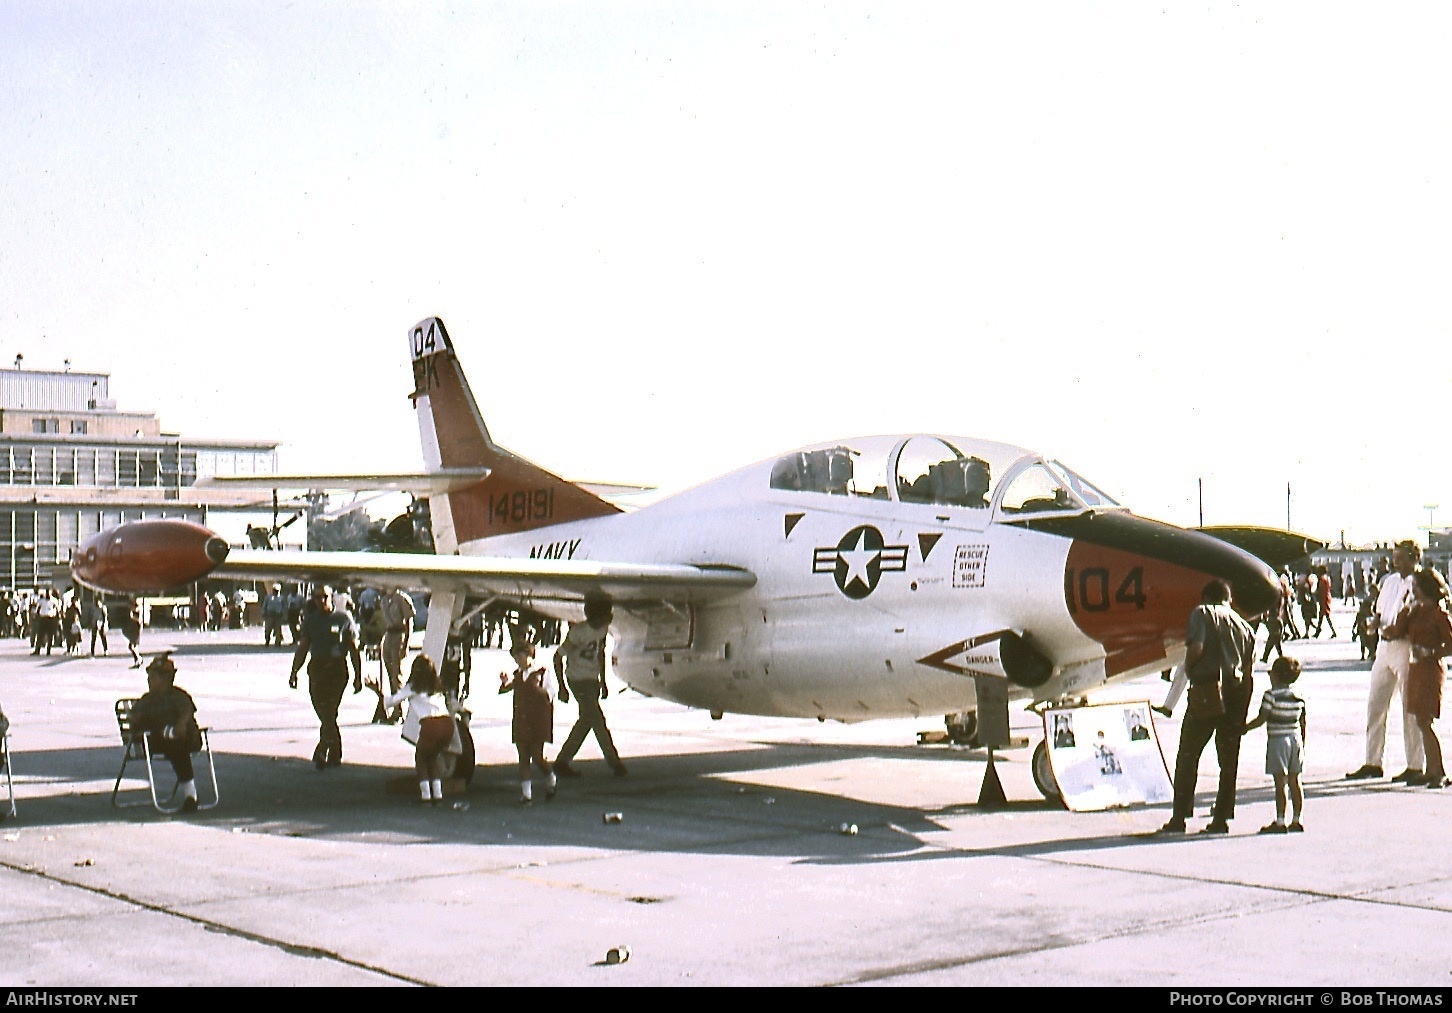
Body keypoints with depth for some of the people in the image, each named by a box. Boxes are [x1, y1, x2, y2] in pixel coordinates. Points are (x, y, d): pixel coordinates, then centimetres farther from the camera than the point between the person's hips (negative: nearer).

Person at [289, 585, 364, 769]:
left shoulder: (343, 618, 2)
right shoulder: (310, 620, 13)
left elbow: (354, 650, 4)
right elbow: (302, 648, 17)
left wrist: (358, 676, 0)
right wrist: (294, 671, 8)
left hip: (337, 669, -4)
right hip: (316, 669, 4)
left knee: (328, 714, -12)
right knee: (325, 714, 4)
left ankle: (322, 753, -14)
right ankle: (335, 755, 13)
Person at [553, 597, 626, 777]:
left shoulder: (603, 629, -2)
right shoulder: (578, 632, -23)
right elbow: (558, 657, -16)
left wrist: (603, 681, 17)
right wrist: (562, 689, -17)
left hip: (592, 680, 8)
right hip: (578, 680, -8)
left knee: (586, 720, 11)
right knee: (597, 720, -7)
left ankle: (562, 761, 19)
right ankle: (614, 763, 1)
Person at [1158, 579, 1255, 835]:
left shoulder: (1202, 613, 2)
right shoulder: (1243, 626, 16)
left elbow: (1196, 648, -15)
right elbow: (1248, 670, 14)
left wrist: (1188, 668, 6)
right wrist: (1243, 714, 18)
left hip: (1207, 691, -4)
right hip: (1236, 691, 4)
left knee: (1187, 756, 2)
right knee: (1229, 760, 9)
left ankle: (1179, 817, 0)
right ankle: (1221, 817, 8)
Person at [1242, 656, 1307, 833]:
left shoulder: (1271, 695, -11)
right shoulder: (1299, 697, 8)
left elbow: (1262, 719, -12)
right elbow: (1303, 723, 12)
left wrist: (1245, 728, 1)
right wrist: (1303, 744, 20)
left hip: (1277, 740, -6)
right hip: (1296, 739, 6)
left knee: (1280, 782, -5)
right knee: (1294, 781, 10)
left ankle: (1280, 822, -4)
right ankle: (1296, 820, 13)